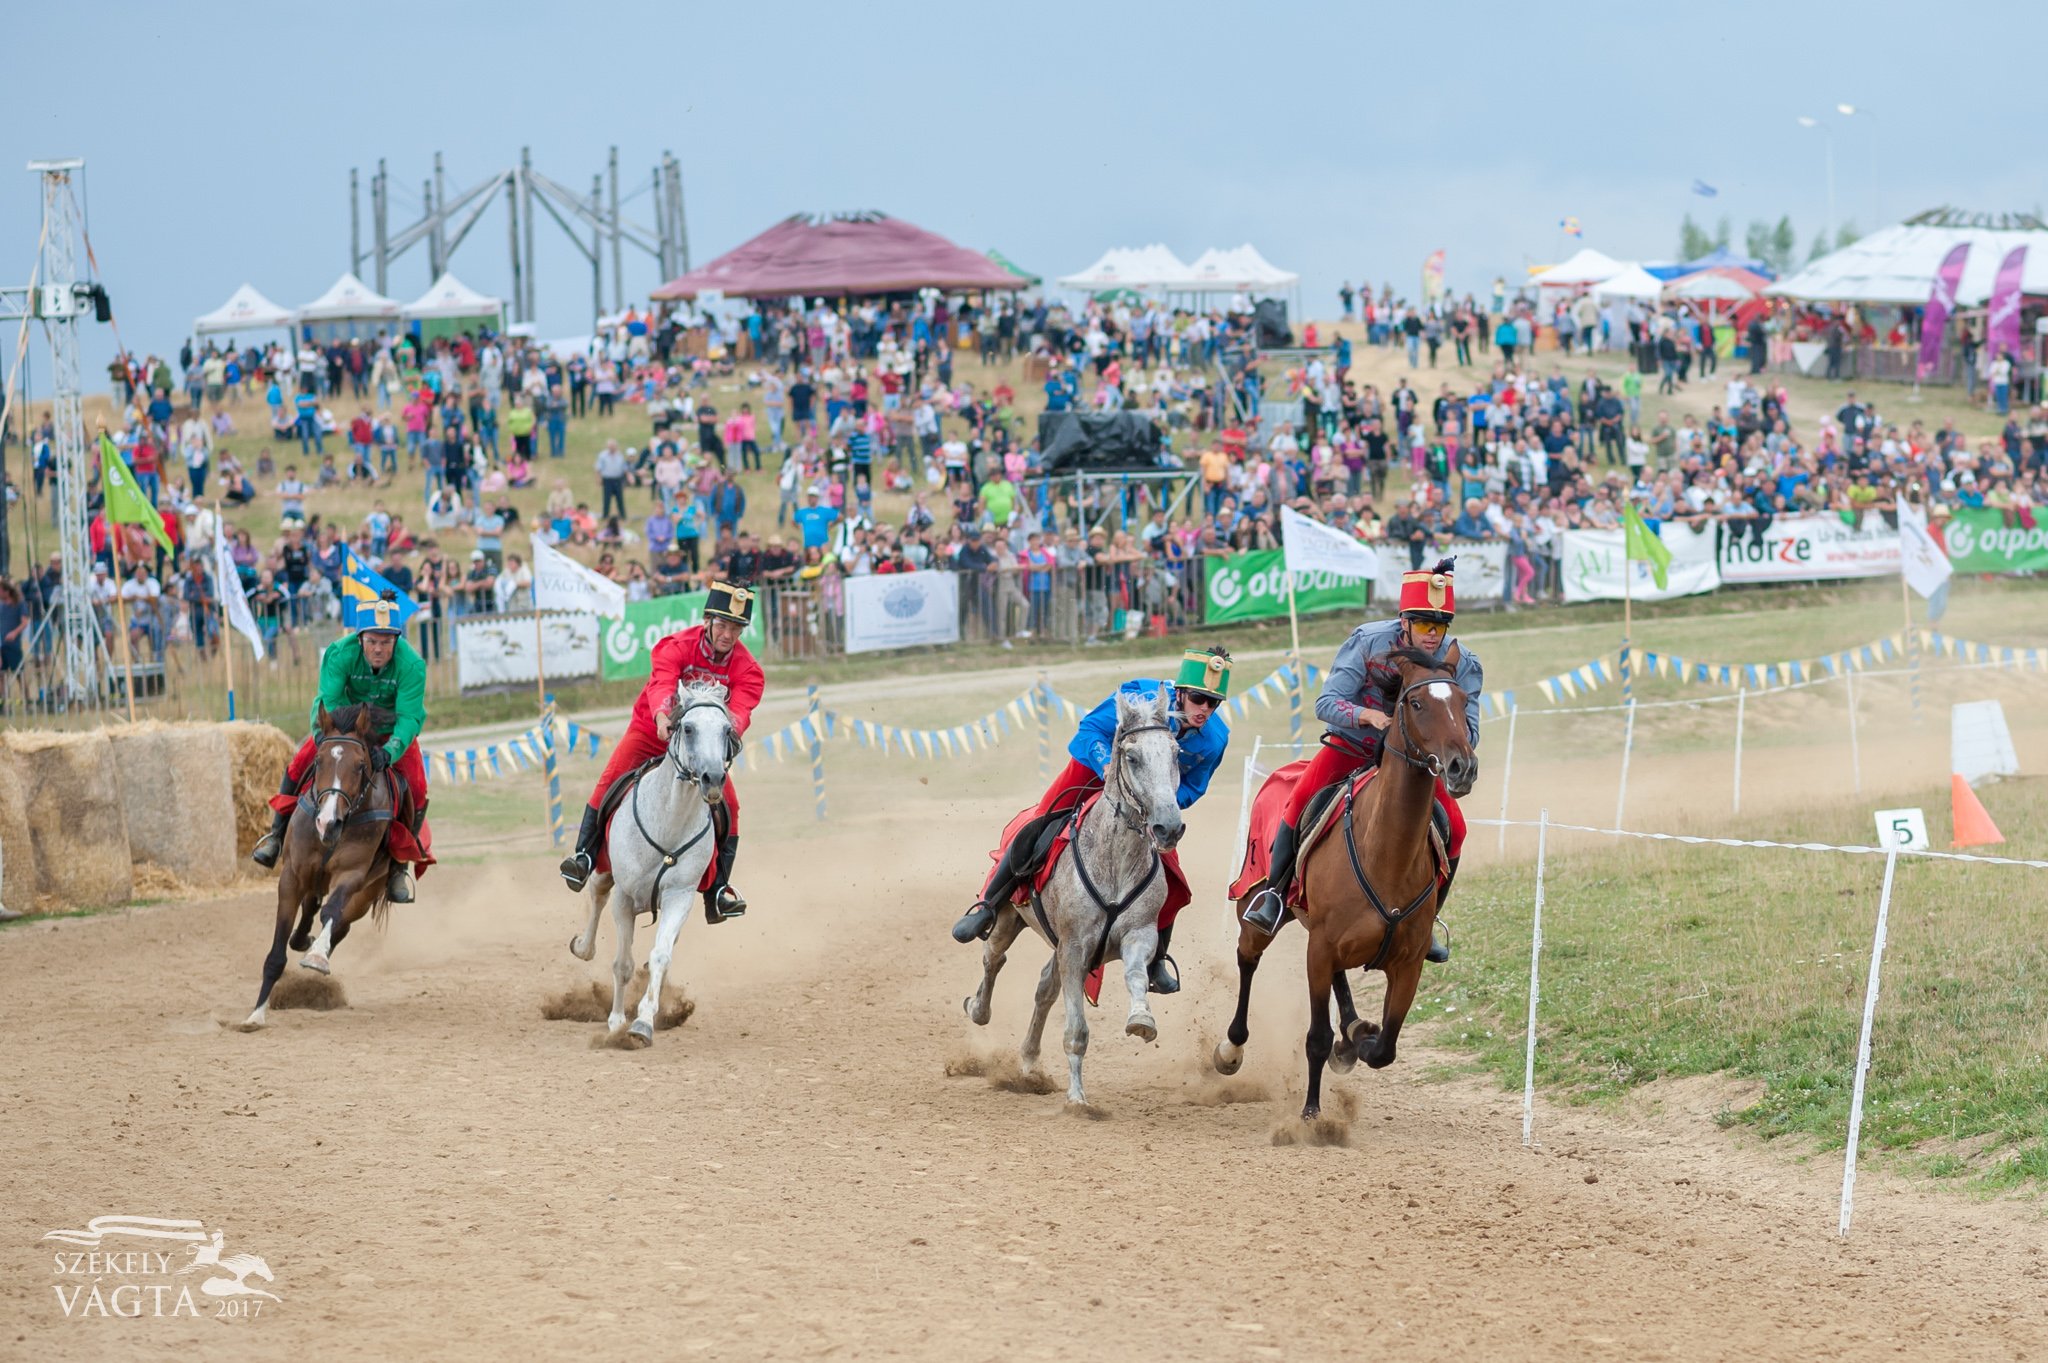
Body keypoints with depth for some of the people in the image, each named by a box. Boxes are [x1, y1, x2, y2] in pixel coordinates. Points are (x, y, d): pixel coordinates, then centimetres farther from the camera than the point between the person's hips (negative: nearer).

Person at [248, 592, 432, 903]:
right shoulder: (340, 654, -29)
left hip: (392, 727, -1)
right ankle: (277, 835, 8)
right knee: (300, 763, -14)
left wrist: (391, 751, -53)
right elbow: (328, 701, -31)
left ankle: (400, 863, 0)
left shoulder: (412, 665, -32)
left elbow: (409, 717, -35)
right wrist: (323, 734, -52)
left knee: (416, 789, -19)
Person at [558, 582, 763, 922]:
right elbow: (662, 684, -37)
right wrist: (663, 717, -59)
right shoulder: (676, 648, -19)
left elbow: (740, 707, -29)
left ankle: (717, 891, -4)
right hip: (651, 731, -2)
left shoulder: (746, 669, -12)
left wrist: (728, 732, -52)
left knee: (726, 806, -13)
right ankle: (585, 857, -11)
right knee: (611, 782, -21)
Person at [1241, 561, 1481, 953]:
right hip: (1352, 744, -2)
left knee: (1453, 829, -15)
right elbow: (1326, 703, -21)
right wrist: (1370, 716, -41)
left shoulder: (1462, 664, -16)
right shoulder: (1369, 641, -21)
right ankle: (1274, 892, -9)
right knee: (1303, 800, -27)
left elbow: (1468, 734, -15)